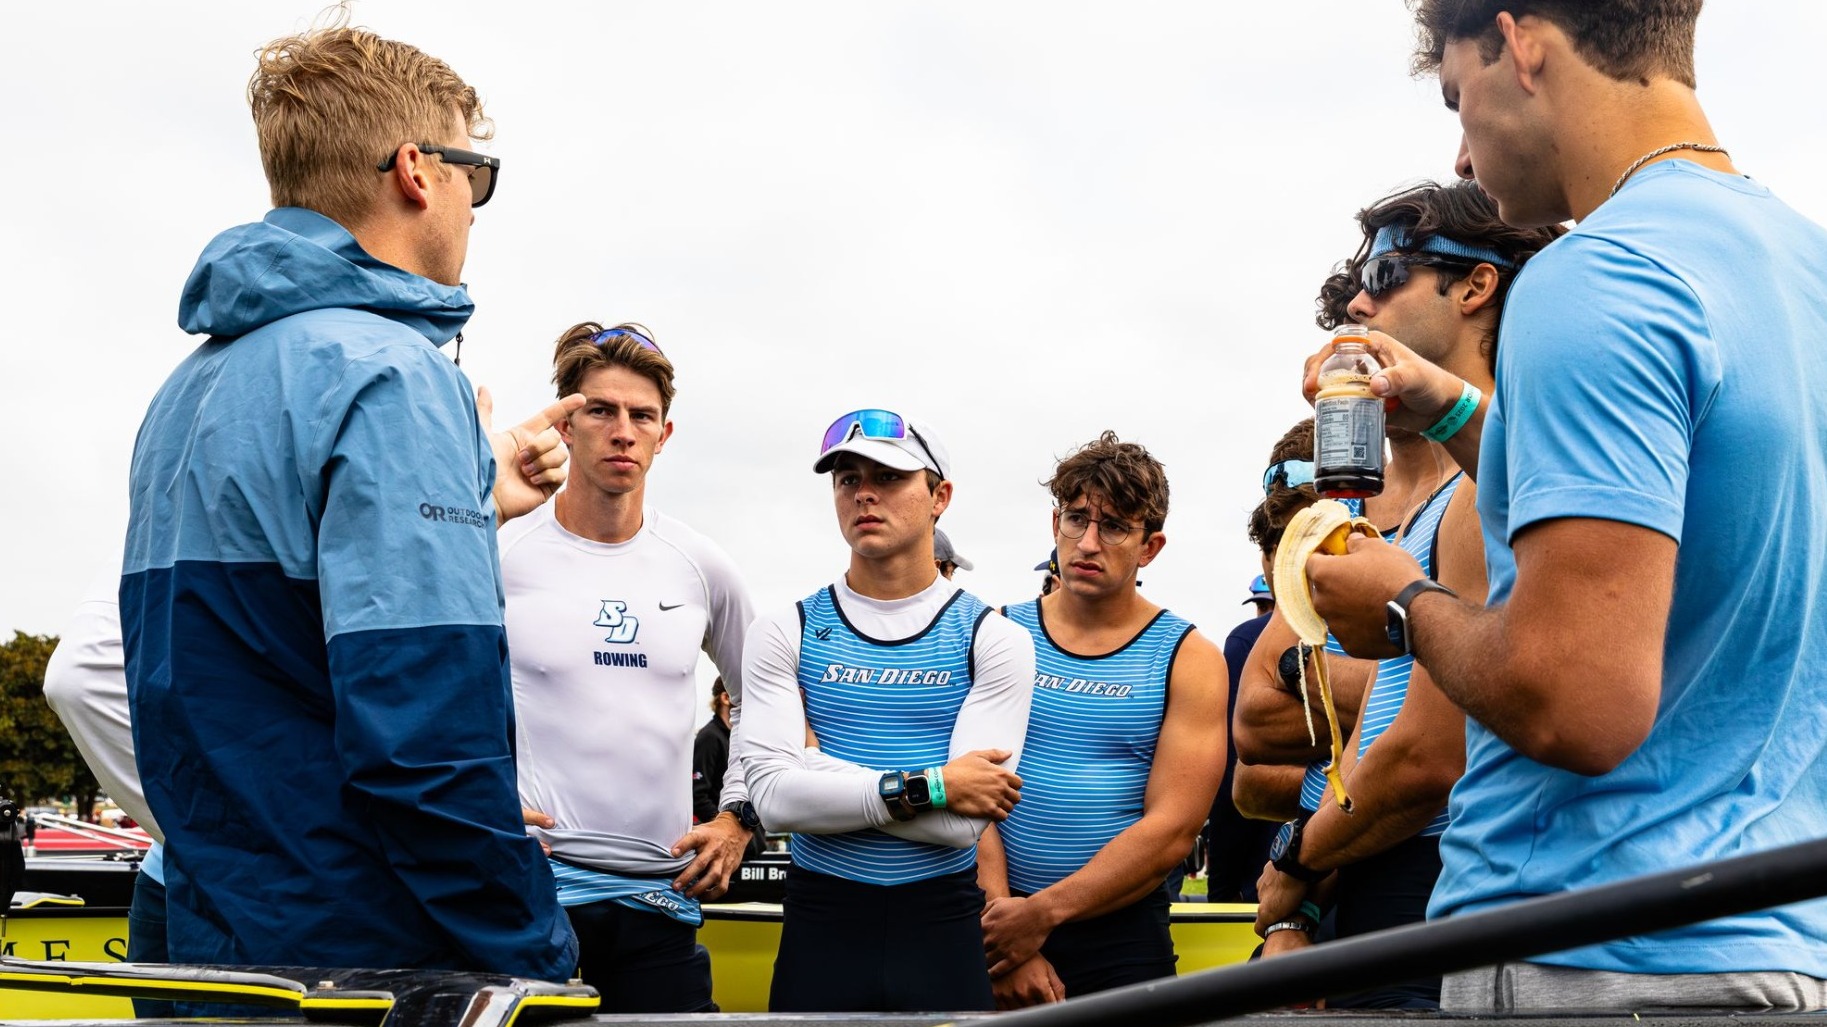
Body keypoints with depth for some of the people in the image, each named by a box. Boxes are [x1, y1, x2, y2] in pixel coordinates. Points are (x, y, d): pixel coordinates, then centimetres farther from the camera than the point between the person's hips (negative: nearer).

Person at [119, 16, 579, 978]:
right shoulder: (388, 373, -16)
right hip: (363, 966, -9)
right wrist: (540, 970, -17)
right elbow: (427, 744, -24)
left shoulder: (190, 388, 13)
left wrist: (469, 506, 23)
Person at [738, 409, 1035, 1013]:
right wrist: (928, 787, -17)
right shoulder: (786, 633, 2)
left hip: (945, 935, -1)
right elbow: (773, 797, -12)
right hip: (819, 925, 1)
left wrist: (816, 761, -12)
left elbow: (963, 822, -14)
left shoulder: (992, 639, -2)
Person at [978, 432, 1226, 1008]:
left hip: (1121, 937, -1)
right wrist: (1000, 915, -17)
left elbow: (1172, 830, -10)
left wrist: (1040, 915, -16)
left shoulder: (1186, 660, -1)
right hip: (997, 936, 1)